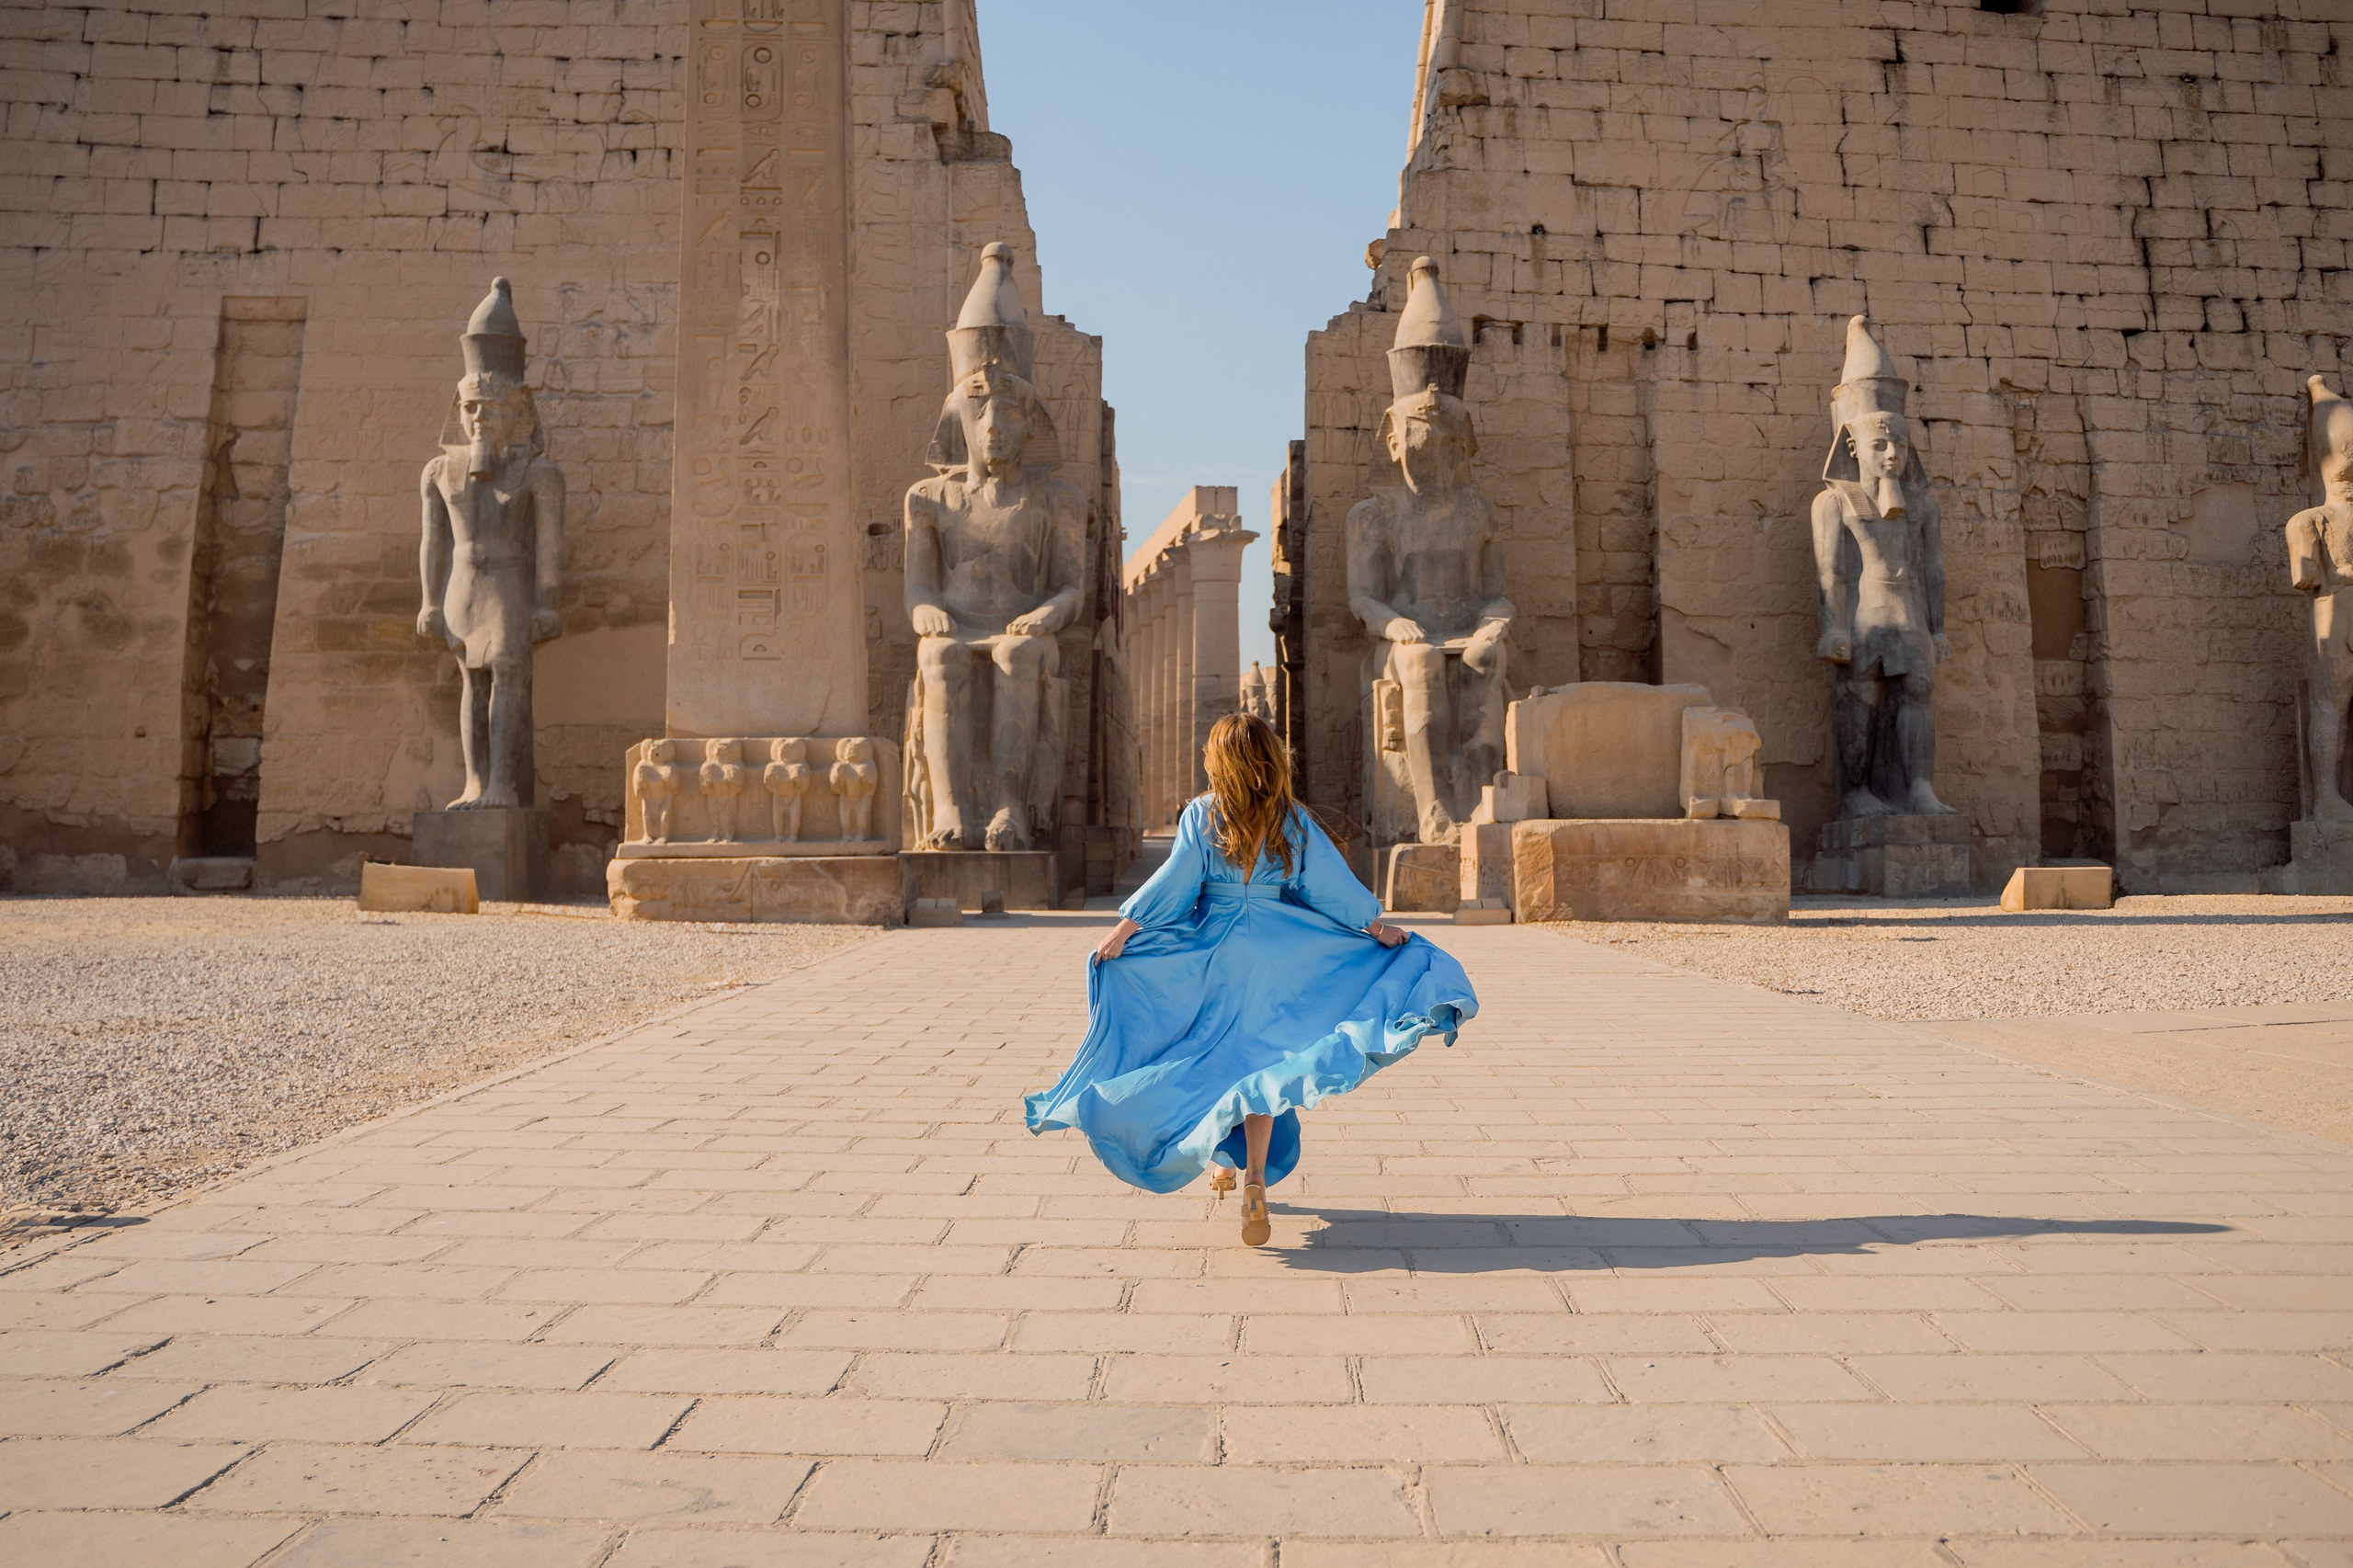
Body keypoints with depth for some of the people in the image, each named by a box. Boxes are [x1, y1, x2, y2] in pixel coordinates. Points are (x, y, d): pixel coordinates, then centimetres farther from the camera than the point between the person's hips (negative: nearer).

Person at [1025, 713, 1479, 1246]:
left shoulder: (1202, 816, -5)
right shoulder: (1292, 820, 0)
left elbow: (1173, 882, -8)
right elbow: (1332, 884, 3)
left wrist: (1122, 931, -3)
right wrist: (1378, 927, 14)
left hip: (1211, 953, -1)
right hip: (1274, 955, 1)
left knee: (1211, 1057, 16)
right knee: (1258, 1061, 2)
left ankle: (1225, 1162, 26)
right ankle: (1255, 1179, -12)